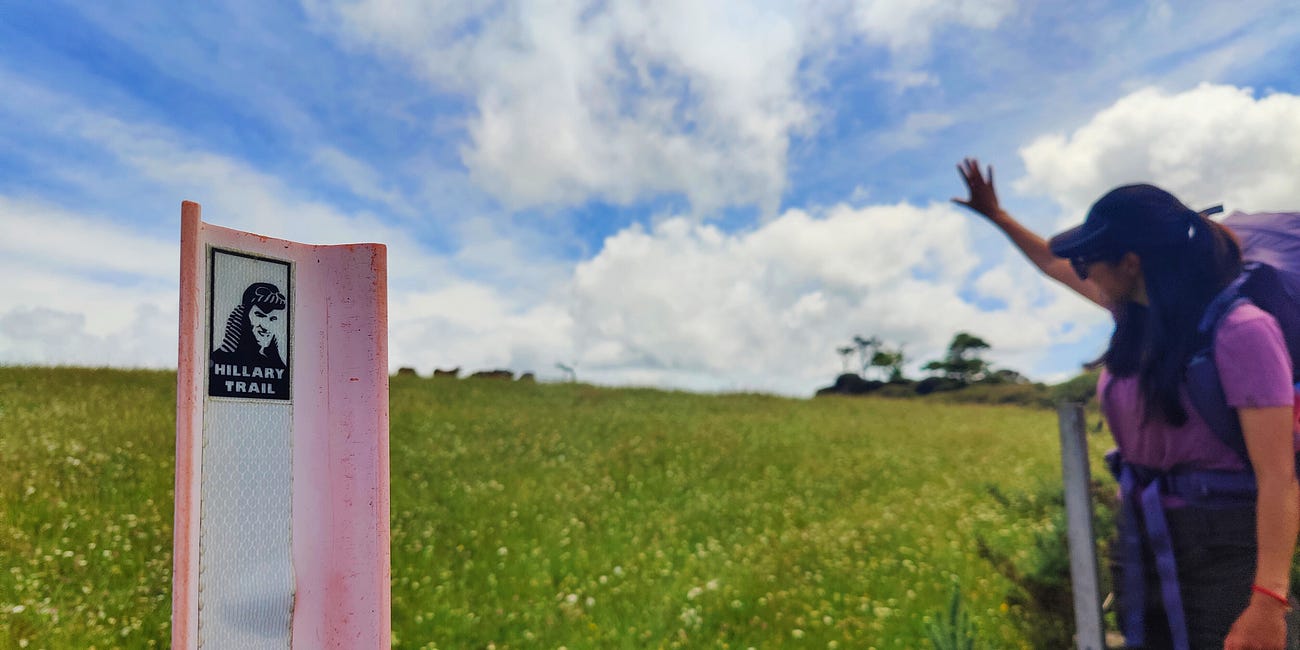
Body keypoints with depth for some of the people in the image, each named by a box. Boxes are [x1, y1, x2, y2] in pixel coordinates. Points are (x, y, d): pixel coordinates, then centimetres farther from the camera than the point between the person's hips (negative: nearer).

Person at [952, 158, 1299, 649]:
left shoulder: (1240, 330, -19)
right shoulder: (1139, 312, 2)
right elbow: (1056, 266, 21)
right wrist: (996, 215, 29)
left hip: (1223, 551, -7)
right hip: (1142, 542, 7)